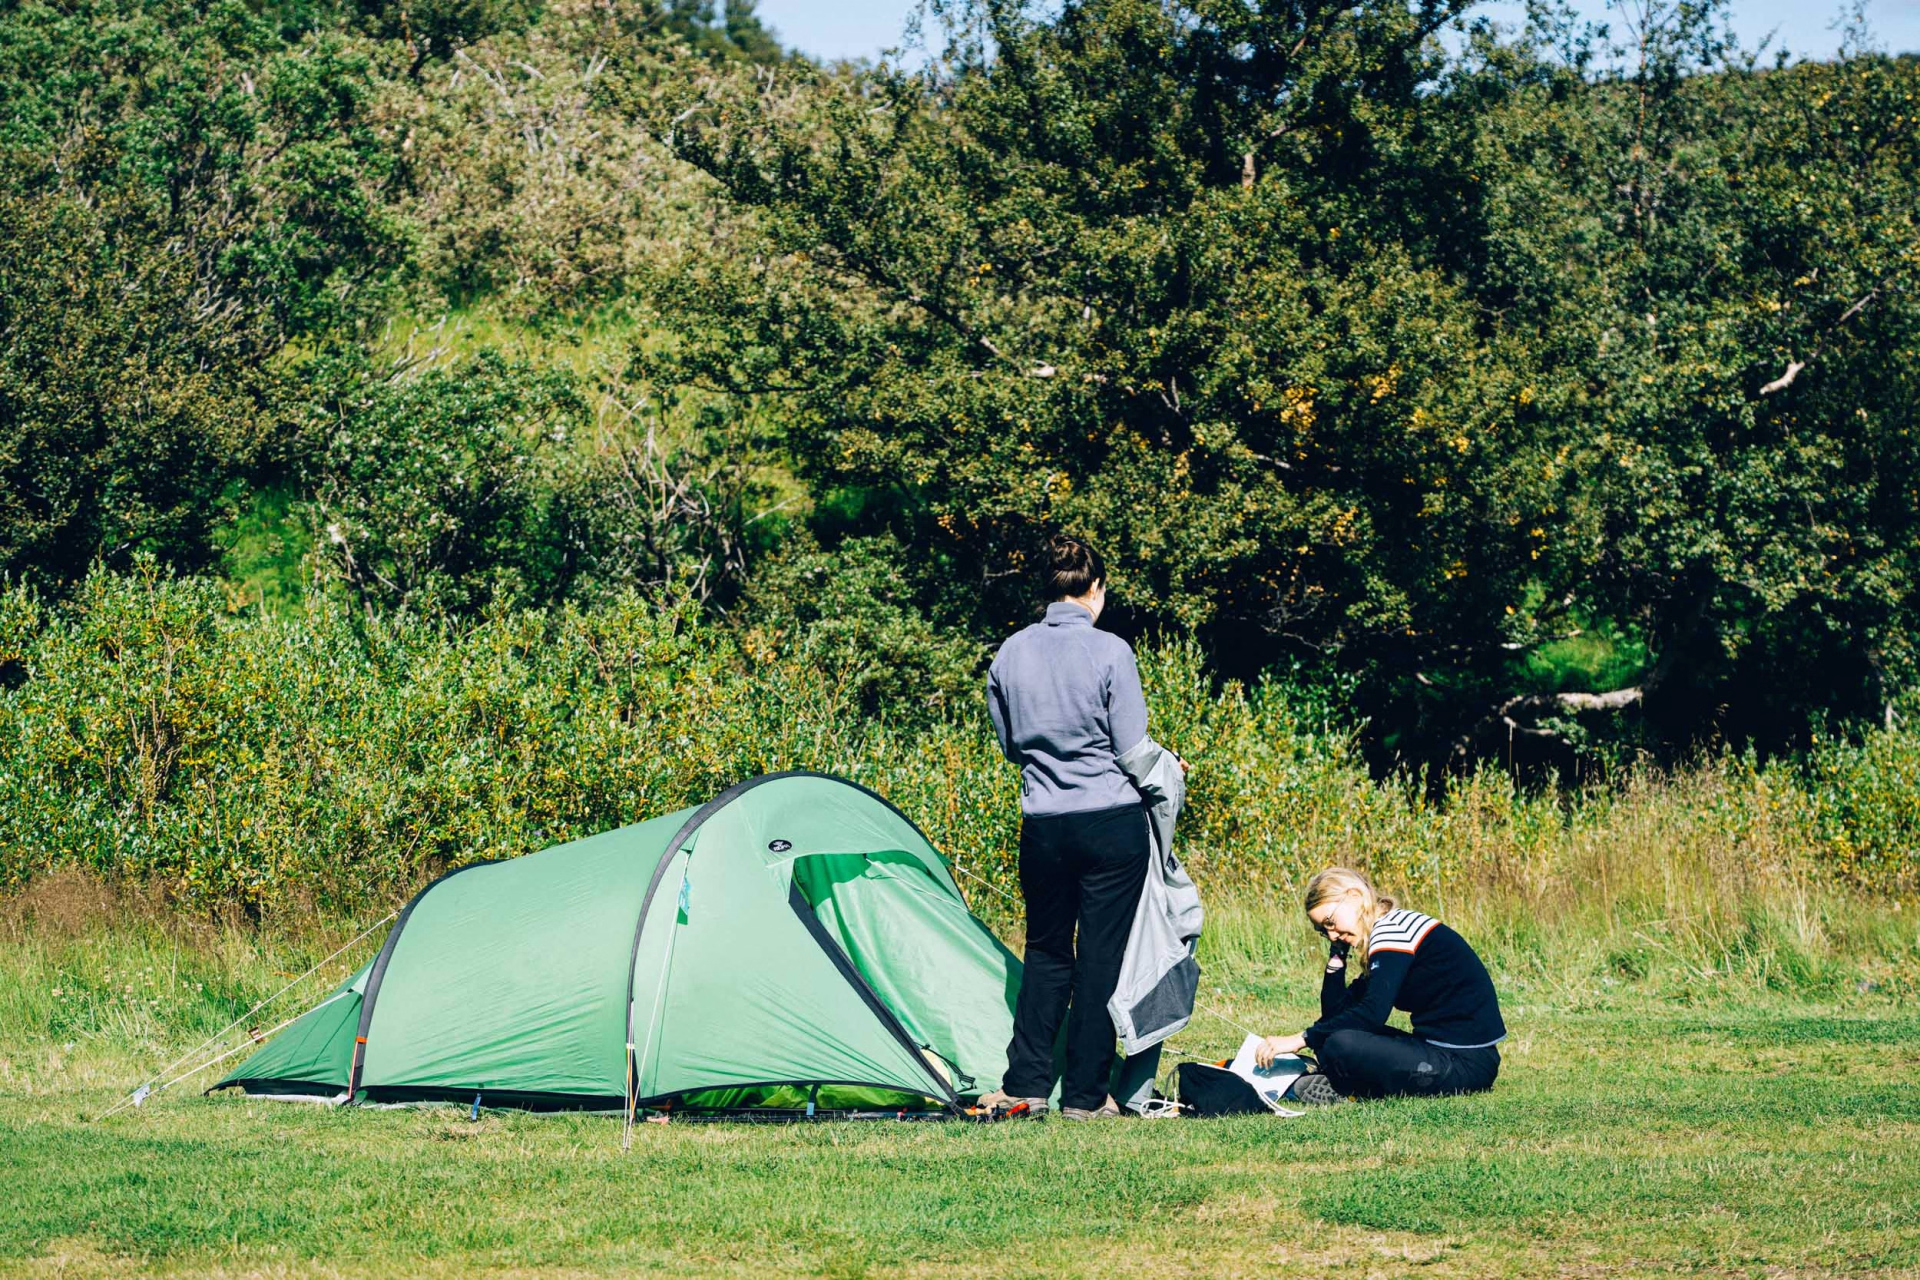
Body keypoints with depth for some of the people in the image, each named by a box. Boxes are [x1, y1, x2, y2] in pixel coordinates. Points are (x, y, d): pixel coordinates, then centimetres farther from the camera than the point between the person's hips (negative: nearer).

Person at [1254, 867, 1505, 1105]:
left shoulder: (1395, 929, -11)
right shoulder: (1384, 933, 18)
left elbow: (1372, 1012, -23)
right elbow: (1334, 1013, 17)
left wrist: (1301, 1040, -21)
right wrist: (1337, 953, 10)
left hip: (1466, 1063, -10)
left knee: (1341, 1045, -27)